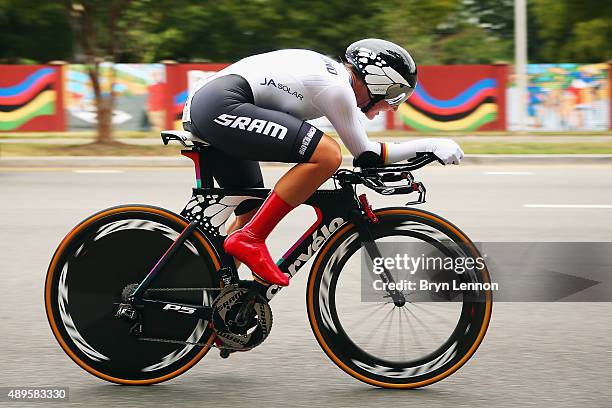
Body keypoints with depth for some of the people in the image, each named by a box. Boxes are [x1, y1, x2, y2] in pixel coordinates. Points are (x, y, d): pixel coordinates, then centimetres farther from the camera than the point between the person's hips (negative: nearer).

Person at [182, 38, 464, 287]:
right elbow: (366, 156, -2)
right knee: (327, 154, -19)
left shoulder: (331, 72, 20)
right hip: (221, 107, -11)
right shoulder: (338, 87, -8)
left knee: (252, 213, 17)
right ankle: (248, 240, -16)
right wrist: (430, 145, 3)